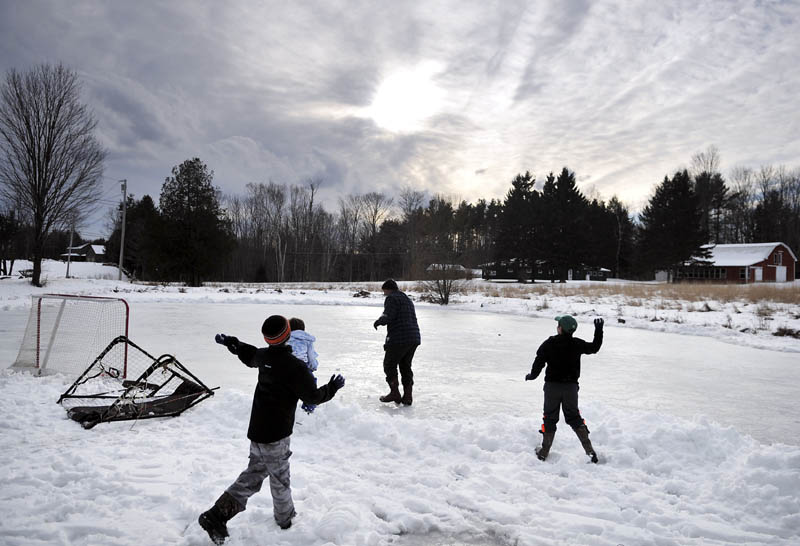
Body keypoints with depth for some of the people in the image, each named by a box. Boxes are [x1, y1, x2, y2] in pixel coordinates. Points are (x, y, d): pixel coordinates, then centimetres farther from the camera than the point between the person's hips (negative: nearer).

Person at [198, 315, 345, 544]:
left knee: (253, 474, 18)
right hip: (275, 435, -7)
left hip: (257, 430, 7)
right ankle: (286, 520, 31)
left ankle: (217, 515, 11)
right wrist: (331, 388, 4)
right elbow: (312, 396, -13)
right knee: (279, 479, 12)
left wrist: (229, 342, 41)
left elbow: (248, 355, 24)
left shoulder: (263, 355, 1)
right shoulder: (295, 366, -21)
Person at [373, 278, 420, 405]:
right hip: (414, 338, 8)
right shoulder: (408, 299, 22)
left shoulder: (391, 298, -6)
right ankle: (408, 396, 15)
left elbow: (388, 317, -19)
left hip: (398, 340, -8)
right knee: (406, 366, 16)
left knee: (389, 365, 7)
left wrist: (377, 322, 0)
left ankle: (394, 393, 4)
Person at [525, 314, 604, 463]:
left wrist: (532, 375, 9)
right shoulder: (577, 344, -4)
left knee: (550, 418, 9)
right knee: (574, 417, 15)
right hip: (571, 386, 2)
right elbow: (594, 347, 13)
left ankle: (544, 452, 14)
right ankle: (589, 449, 8)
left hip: (552, 385, -2)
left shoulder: (549, 344, -10)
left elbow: (539, 362, -8)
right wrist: (599, 331, 23)